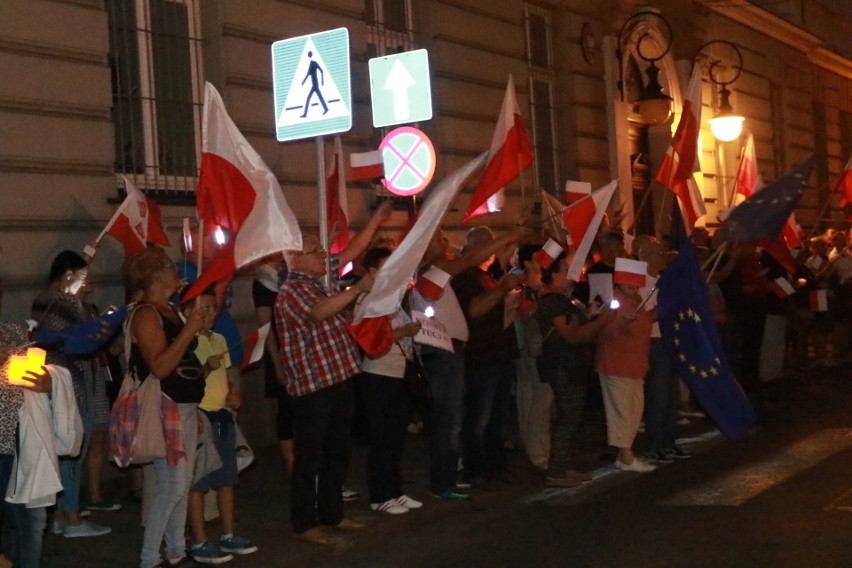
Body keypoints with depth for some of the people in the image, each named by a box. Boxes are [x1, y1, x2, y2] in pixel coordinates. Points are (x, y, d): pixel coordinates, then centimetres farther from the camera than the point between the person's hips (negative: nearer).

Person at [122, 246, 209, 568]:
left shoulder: (169, 310, 12)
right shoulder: (146, 315, -15)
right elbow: (160, 367, -25)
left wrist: (198, 327, 9)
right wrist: (188, 331, -24)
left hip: (186, 406, 10)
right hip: (164, 409, -10)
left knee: (183, 483, 13)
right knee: (171, 486, -9)